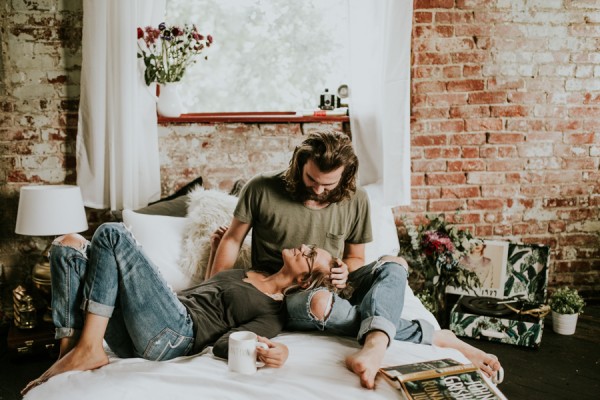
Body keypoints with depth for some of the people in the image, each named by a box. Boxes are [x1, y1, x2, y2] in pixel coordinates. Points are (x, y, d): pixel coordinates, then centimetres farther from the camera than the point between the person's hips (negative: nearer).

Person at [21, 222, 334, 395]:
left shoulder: (274, 312, 3)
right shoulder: (248, 273, 27)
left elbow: (224, 341, -12)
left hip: (174, 334, -8)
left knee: (112, 234, -18)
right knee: (69, 246, -2)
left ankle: (89, 349, -20)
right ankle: (69, 349, -14)